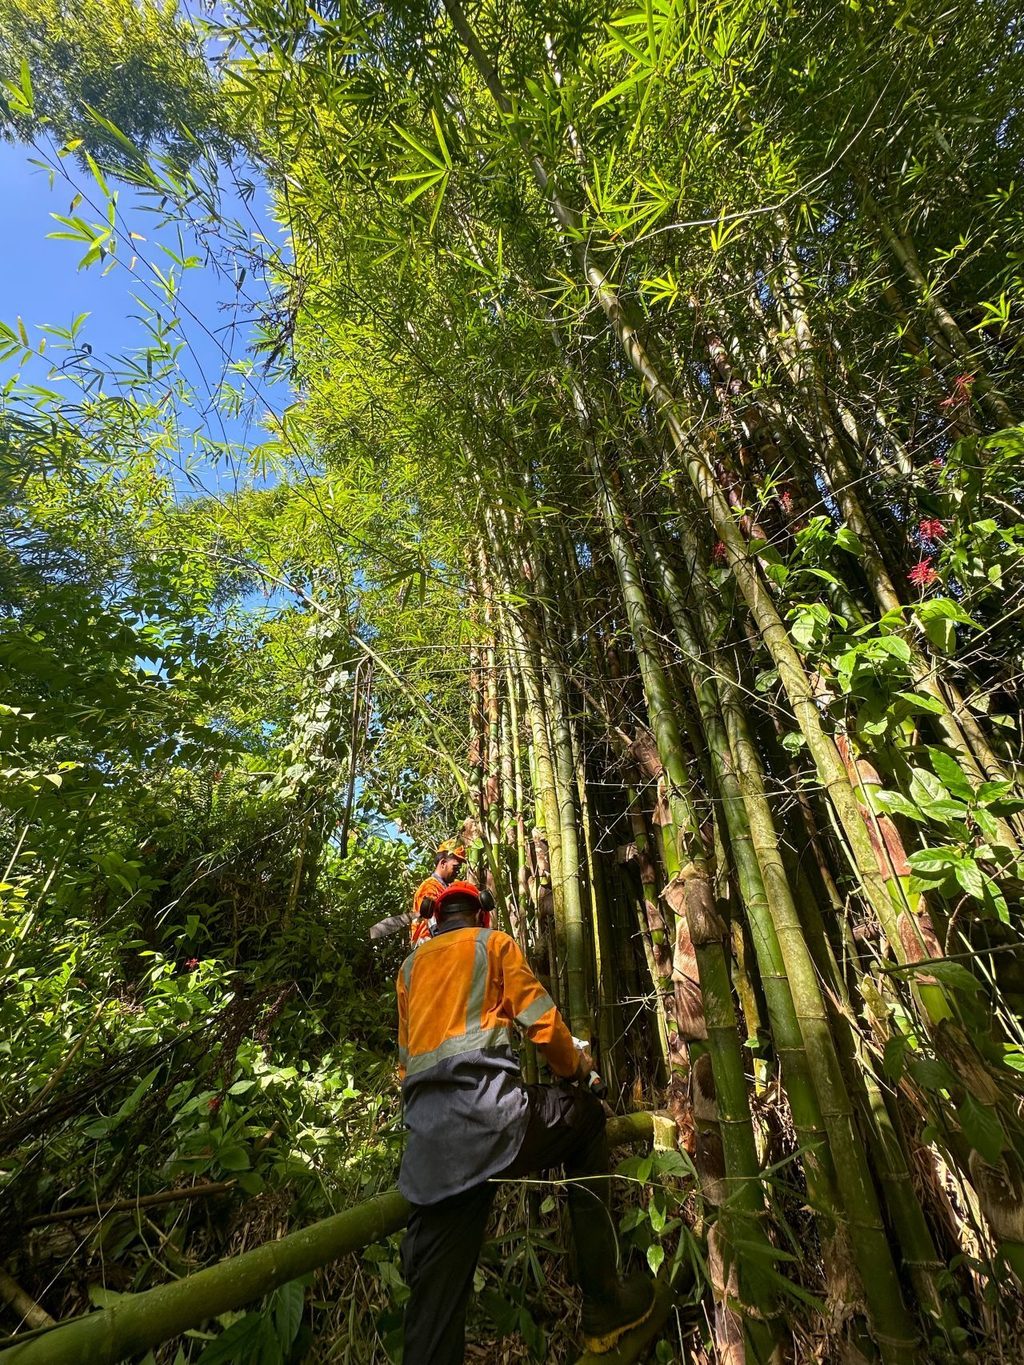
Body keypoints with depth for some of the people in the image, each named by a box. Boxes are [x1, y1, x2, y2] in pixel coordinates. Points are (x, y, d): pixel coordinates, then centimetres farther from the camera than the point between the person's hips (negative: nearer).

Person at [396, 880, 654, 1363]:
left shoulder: (410, 965, 24)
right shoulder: (493, 942, 8)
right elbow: (540, 1017, 4)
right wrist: (574, 1067, 22)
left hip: (424, 1131, 5)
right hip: (483, 1102, -5)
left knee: (436, 1278, 11)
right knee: (586, 1118, 19)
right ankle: (603, 1303, 18)